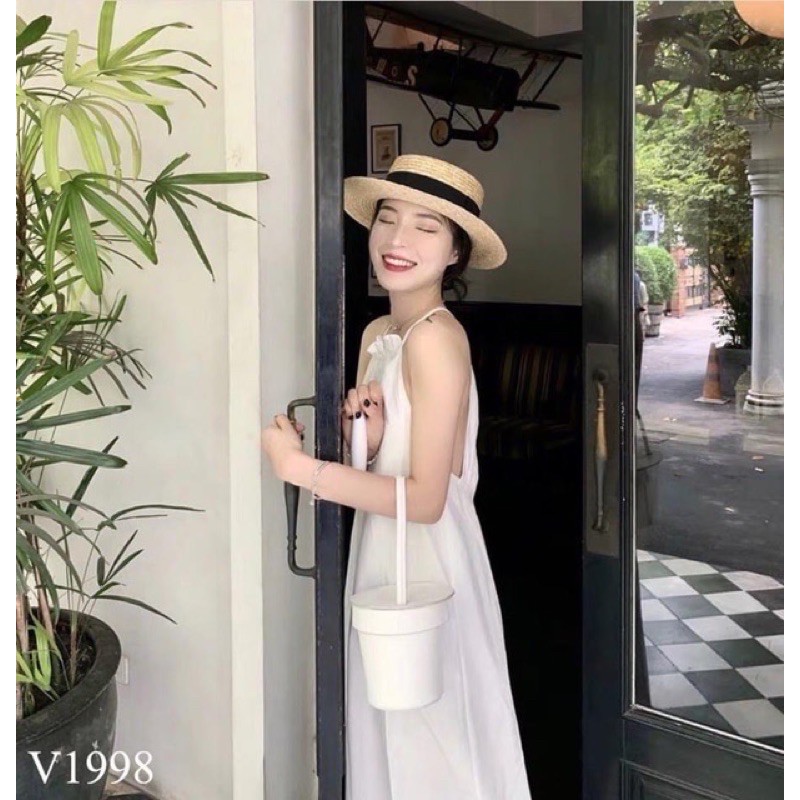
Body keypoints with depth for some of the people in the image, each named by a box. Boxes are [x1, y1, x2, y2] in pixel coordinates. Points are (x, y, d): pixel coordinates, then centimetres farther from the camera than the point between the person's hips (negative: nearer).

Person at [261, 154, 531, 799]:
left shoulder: (436, 338, -20)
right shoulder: (377, 333, 6)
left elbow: (426, 498, -22)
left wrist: (300, 466, -22)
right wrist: (361, 428, -12)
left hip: (425, 559, -8)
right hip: (382, 552, 8)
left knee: (430, 737, 9)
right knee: (387, 728, 21)